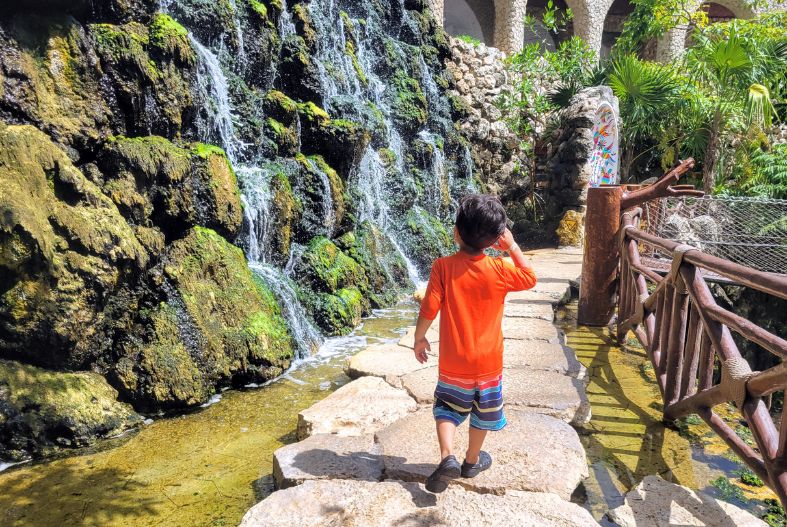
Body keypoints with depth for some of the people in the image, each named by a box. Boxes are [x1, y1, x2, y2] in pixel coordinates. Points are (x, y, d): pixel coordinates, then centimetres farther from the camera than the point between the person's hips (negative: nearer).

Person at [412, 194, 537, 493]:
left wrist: (419, 338, 2)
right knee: (482, 413, 21)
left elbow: (429, 309, -14)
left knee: (447, 407, 20)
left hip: (453, 361, 0)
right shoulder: (500, 270, -14)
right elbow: (530, 279, 5)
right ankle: (472, 461, 36)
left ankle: (447, 457, 4)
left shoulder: (443, 267, -17)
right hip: (487, 361, 1)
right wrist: (512, 247, 2)